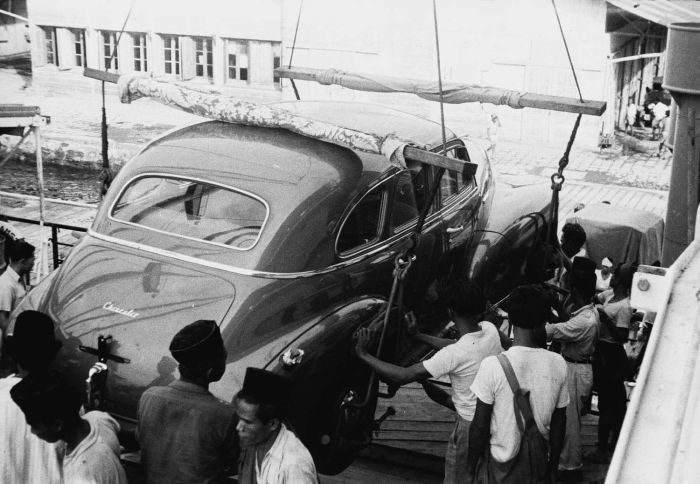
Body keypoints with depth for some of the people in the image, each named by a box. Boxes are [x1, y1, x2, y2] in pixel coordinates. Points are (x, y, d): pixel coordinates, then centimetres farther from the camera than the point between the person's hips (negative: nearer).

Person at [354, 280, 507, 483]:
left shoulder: (453, 355, -30)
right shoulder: (490, 329, -11)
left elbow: (403, 376, -26)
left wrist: (363, 354, -18)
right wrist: (418, 335, 13)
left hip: (471, 424, -6)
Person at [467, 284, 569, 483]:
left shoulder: (492, 365, -20)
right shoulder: (558, 364, -10)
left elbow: (479, 426, -14)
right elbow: (558, 423, 0)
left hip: (500, 464, -3)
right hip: (538, 460, 3)